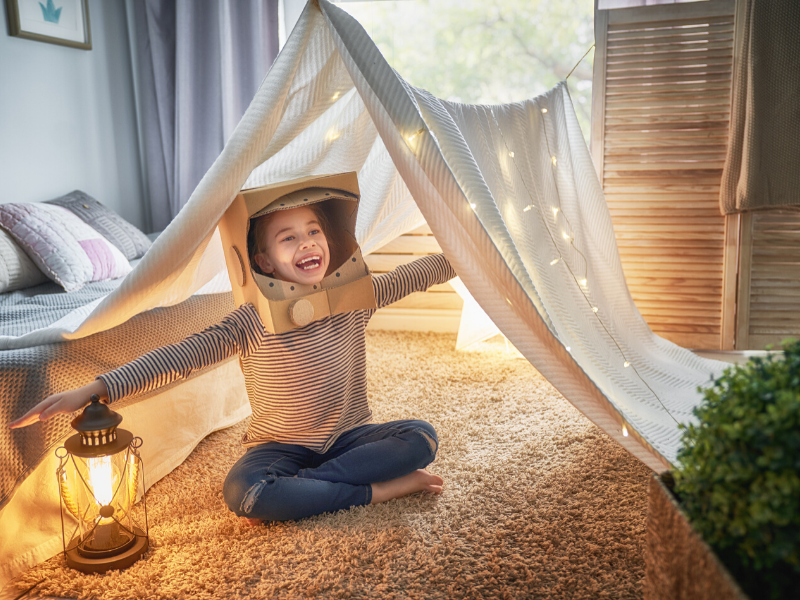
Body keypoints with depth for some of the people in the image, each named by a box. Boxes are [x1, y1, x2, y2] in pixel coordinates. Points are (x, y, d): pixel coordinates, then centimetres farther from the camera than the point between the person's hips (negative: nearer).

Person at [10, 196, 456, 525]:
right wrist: (95, 390, -34)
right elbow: (184, 355, -25)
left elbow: (413, 276, 5)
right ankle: (378, 489, -21)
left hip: (349, 436, 3)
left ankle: (297, 488, -21)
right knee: (242, 492, -34)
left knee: (422, 437, -22)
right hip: (281, 445, -2)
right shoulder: (253, 322, -17)